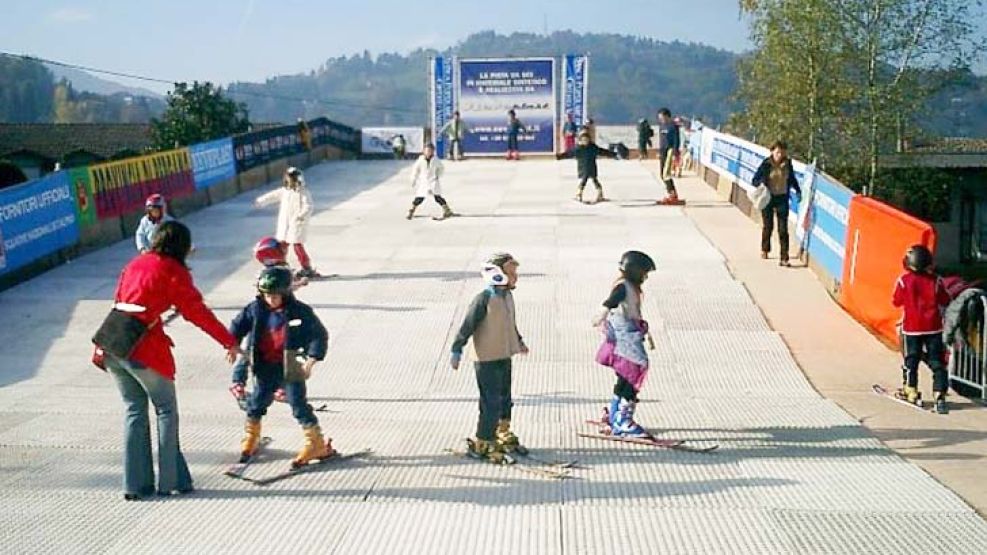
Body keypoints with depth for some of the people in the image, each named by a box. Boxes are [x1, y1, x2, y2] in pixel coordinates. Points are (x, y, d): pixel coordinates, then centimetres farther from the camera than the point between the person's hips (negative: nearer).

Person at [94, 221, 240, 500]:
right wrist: (230, 342, 1)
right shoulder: (173, 270, -3)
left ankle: (135, 484, 14)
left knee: (135, 411, 14)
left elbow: (119, 301, 19)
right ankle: (170, 481, 8)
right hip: (143, 348, -6)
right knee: (166, 411, 7)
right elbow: (197, 312, -5)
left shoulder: (135, 264, 17)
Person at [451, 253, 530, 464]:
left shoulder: (507, 296, 7)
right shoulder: (484, 298, -18)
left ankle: (503, 436, 37)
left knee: (505, 399, 20)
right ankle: (481, 445, 5)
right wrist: (457, 351, -17)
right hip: (487, 360, -8)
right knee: (491, 403, -5)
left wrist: (519, 341, 35)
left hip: (505, 357, 8)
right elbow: (467, 326, -16)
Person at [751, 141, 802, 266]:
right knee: (768, 226, 13)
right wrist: (760, 184, -26)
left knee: (783, 229, -4)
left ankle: (784, 257, -3)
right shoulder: (766, 164, -10)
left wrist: (797, 190, 8)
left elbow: (792, 178, 16)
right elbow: (755, 180, -7)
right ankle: (765, 249, 38)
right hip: (768, 198, -1)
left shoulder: (787, 164, -1)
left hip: (782, 199, 1)